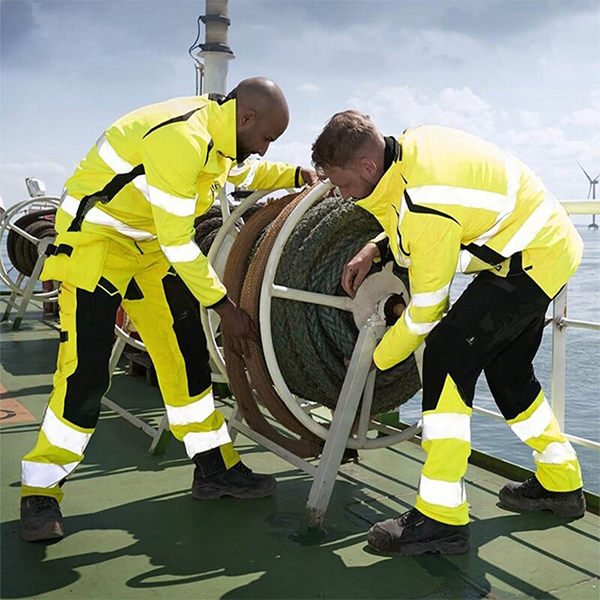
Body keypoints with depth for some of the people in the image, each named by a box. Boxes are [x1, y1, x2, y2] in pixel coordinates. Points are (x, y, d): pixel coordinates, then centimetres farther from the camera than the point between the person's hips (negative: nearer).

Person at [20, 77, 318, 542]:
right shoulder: (180, 138, -29)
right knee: (86, 370, -12)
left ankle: (215, 469, 15)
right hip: (96, 236, -9)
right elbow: (178, 241, -28)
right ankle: (40, 493, 3)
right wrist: (224, 305, -20)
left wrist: (296, 175, 4)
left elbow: (246, 172, 22)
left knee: (187, 354, 5)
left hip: (153, 244, 9)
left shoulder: (220, 128, 0)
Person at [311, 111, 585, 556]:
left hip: (531, 259, -10)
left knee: (448, 355, -18)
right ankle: (561, 484, 35)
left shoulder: (424, 210, -30)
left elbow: (427, 308, -20)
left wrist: (375, 360, -5)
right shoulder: (409, 145, -3)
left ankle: (442, 517, -14)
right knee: (506, 366, 20)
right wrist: (375, 250, 1)